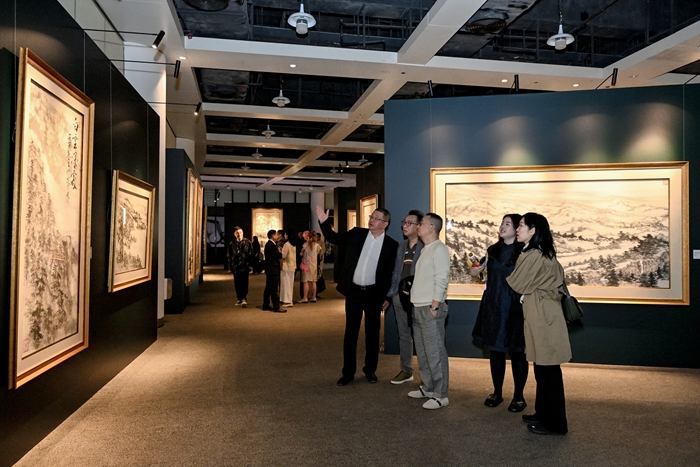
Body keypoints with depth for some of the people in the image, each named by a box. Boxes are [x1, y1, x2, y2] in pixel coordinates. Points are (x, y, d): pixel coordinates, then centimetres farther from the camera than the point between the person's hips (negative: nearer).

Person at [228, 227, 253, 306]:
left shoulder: (247, 242, 1)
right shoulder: (232, 243, 8)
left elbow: (251, 254, 0)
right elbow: (229, 256, 12)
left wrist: (250, 265, -7)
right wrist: (230, 266, 8)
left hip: (245, 266, -3)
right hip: (235, 267, 3)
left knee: (244, 282, -12)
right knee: (237, 284, 7)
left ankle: (243, 298, -13)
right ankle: (239, 299, 16)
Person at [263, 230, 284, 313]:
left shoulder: (268, 244, 14)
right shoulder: (271, 245, -18)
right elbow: (280, 255, -17)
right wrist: (280, 252, 3)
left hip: (269, 270, 10)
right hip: (273, 269, -10)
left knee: (268, 288, 15)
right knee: (275, 289, -7)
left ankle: (266, 306, 21)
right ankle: (276, 307, -4)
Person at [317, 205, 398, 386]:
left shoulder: (391, 245, -4)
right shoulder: (357, 234, 1)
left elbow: (391, 273, -2)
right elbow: (334, 238, 10)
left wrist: (384, 297, -5)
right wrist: (324, 222, -6)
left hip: (373, 294, -1)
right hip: (353, 291, 2)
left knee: (372, 333, 10)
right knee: (350, 332, 8)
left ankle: (370, 370, 27)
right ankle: (348, 372, 18)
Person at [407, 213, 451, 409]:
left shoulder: (439, 249, -11)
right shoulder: (425, 249, 16)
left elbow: (441, 280, -17)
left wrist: (434, 307, -19)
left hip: (431, 308, -9)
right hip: (419, 307, 9)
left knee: (435, 352, -4)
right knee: (422, 351, 15)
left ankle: (440, 395, 4)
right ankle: (428, 387, 27)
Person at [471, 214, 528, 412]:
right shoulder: (493, 250, 9)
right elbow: (477, 270, 20)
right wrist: (479, 267, -1)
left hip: (514, 308, -5)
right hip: (493, 307, 5)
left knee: (517, 351, 5)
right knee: (495, 350, 11)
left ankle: (518, 396, 18)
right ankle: (497, 392, 24)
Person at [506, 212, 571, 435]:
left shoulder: (534, 255, -18)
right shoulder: (544, 253, 12)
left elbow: (517, 284, -11)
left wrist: (505, 277, 9)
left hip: (542, 317, -10)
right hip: (542, 314, 10)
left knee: (547, 370, -1)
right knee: (543, 368, 17)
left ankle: (555, 423, 10)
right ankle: (544, 413, 28)